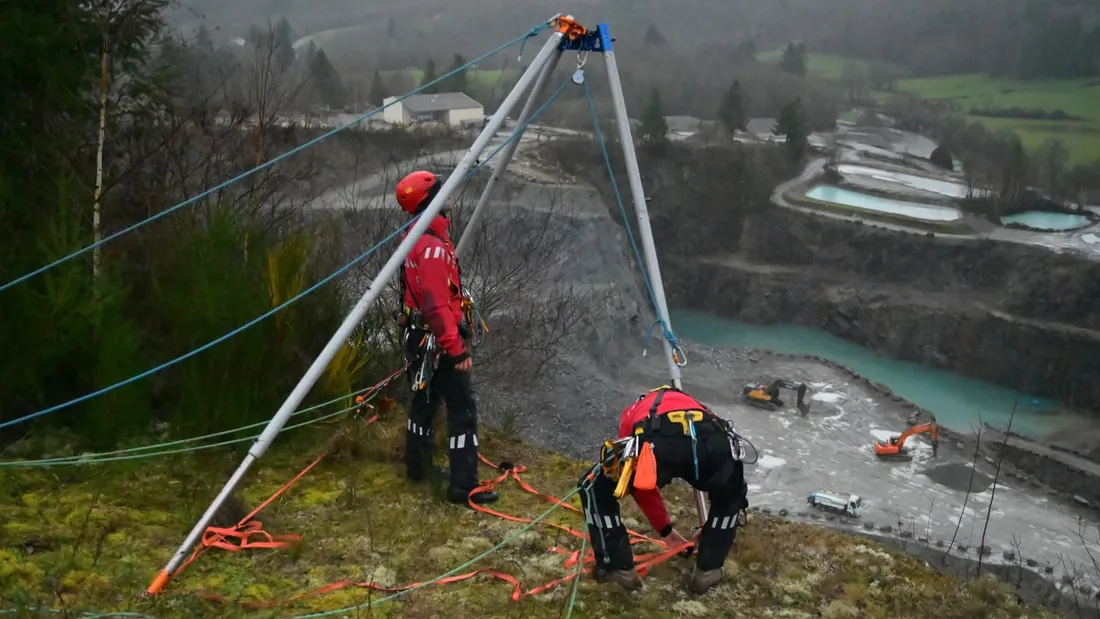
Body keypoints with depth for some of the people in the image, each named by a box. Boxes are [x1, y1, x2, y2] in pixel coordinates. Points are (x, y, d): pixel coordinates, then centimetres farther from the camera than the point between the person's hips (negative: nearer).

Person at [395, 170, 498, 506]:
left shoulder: (417, 239, 8)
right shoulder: (433, 248, -24)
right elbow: (437, 305, -29)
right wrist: (456, 349, -27)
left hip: (420, 337, 10)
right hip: (437, 341, -10)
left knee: (425, 400, 21)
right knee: (463, 408, -6)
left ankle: (418, 466, 35)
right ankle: (463, 485, -3)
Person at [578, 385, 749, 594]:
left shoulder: (632, 414, 44)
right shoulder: (697, 408, 47)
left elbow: (641, 486, 47)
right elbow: (721, 484, 55)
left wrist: (665, 529, 60)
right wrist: (711, 528, 69)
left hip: (655, 444, -2)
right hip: (713, 444, 2)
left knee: (595, 488, 27)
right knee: (731, 495, 39)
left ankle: (619, 568, 28)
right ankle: (708, 570, 37)